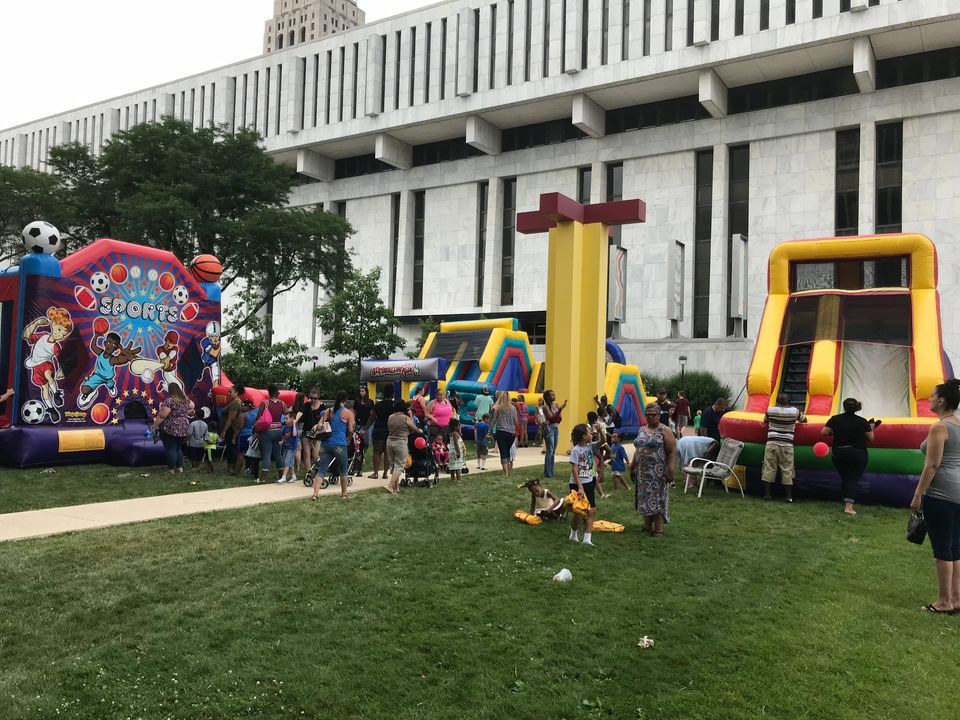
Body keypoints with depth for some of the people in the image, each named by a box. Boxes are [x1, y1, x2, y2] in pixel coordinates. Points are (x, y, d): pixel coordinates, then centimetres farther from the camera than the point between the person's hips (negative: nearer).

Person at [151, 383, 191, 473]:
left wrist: (155, 425, -10)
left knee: (171, 449, -1)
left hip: (170, 429, -7)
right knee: (178, 448, 18)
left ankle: (171, 470, 1)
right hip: (184, 428, 7)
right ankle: (180, 468, 17)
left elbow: (162, 415, -19)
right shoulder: (185, 400, 6)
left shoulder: (169, 401, -16)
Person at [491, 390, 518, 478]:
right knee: (507, 451, 21)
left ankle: (506, 473, -8)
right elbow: (516, 421, 6)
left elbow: (494, 420, 1)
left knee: (503, 452, -1)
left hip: (501, 432, -3)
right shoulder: (513, 408, 1)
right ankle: (508, 469, 22)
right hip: (511, 432, 3)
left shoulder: (498, 408, -7)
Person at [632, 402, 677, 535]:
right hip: (642, 472, 6)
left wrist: (671, 470, -19)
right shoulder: (642, 430, 12)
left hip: (657, 472, -6)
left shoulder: (664, 431, -7)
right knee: (644, 498, 11)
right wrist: (632, 466, 18)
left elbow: (672, 452, -12)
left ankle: (658, 529, 6)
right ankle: (647, 526, 23)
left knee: (657, 499, -2)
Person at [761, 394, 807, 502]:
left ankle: (766, 494, 1)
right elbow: (804, 420, 18)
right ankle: (789, 496, 3)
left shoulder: (770, 410, 2)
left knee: (769, 468, 2)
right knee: (787, 470, 3)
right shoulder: (794, 411, 1)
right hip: (787, 445, 0)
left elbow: (765, 421, 20)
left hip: (772, 443, 0)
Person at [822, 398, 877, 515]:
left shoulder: (835, 419, -4)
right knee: (853, 479, 0)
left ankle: (846, 503, 22)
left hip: (839, 453, 2)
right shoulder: (862, 421, -5)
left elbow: (824, 432, -6)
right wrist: (871, 428, 17)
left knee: (844, 478, 16)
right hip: (858, 454, -1)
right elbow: (871, 439, 1)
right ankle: (849, 506, -14)